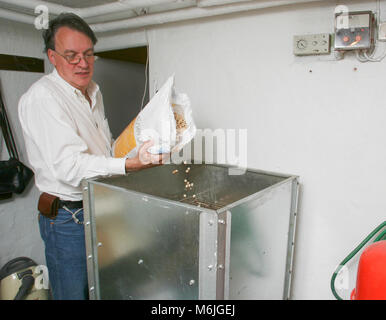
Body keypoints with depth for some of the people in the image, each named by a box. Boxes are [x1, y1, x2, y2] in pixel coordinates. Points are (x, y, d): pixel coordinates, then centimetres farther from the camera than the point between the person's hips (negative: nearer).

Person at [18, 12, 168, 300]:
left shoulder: (93, 92, 11)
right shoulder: (42, 97, -18)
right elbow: (70, 166, -29)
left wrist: (136, 146, 4)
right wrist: (132, 164, -39)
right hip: (67, 218, -7)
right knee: (74, 293, 8)